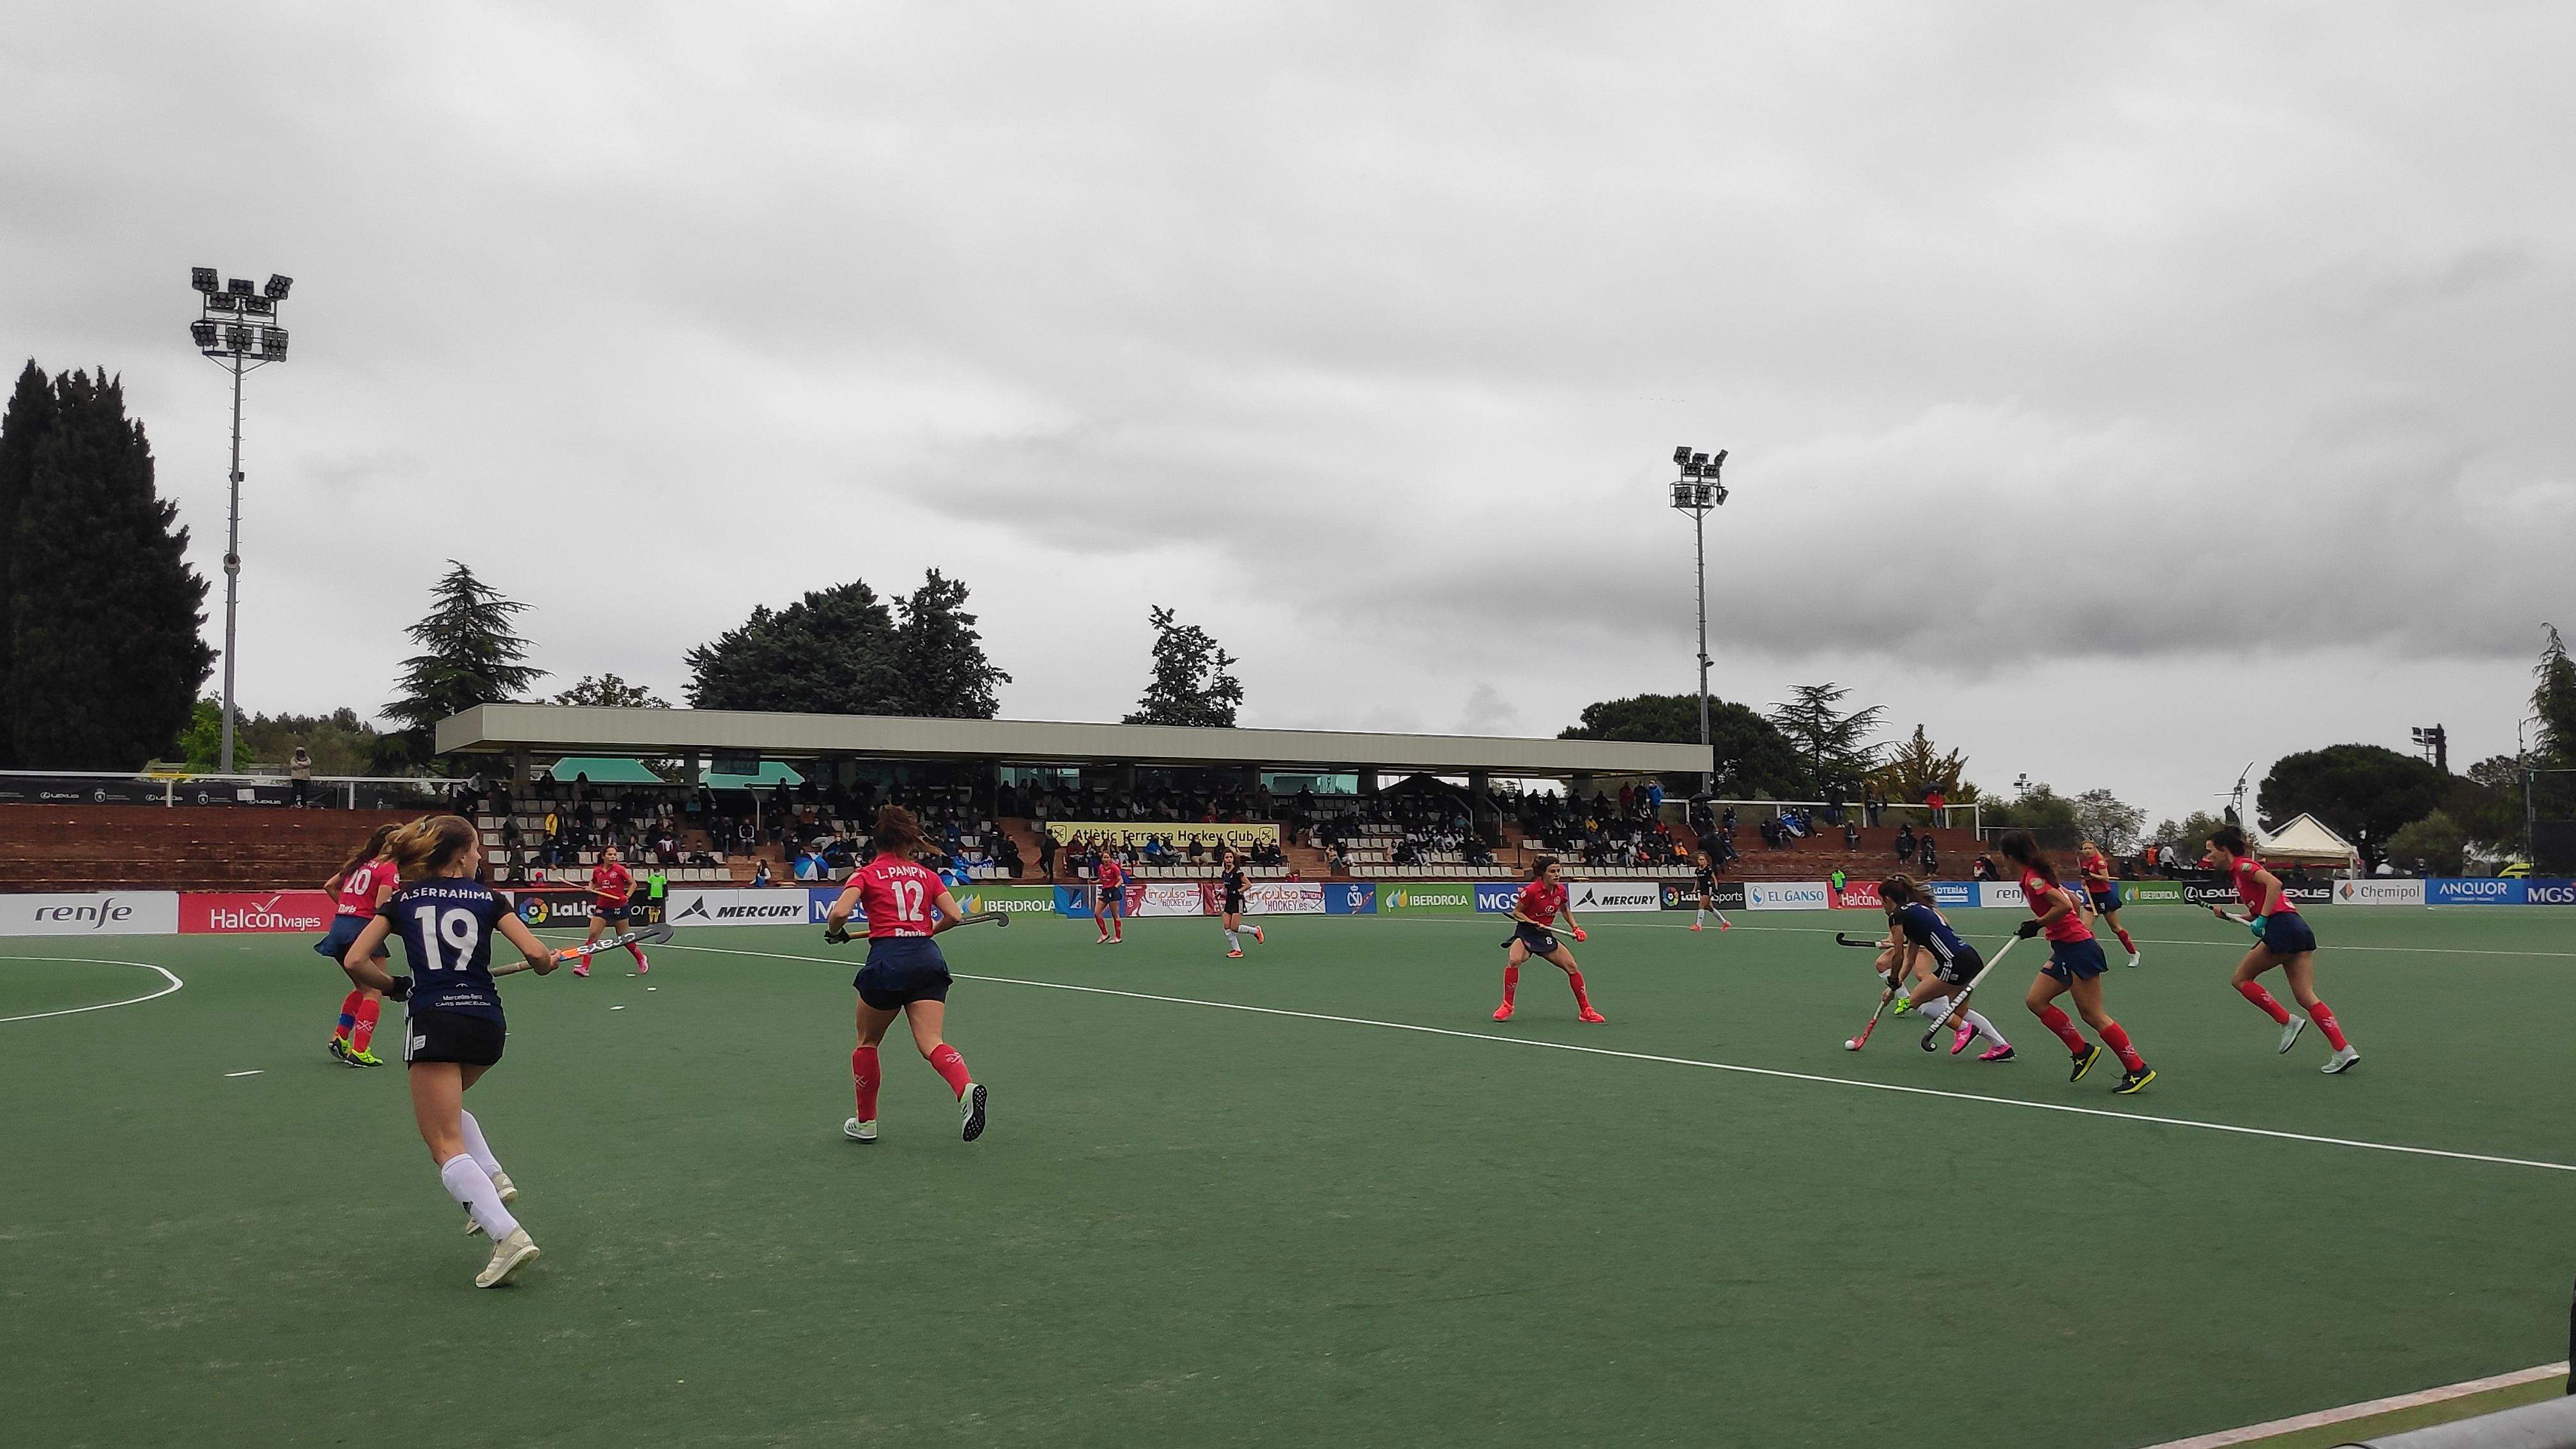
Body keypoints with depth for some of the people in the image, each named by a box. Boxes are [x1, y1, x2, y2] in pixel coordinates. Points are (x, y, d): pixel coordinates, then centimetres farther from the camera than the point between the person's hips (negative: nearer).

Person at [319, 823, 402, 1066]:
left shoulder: (360, 862, 17)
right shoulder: (388, 868, -7)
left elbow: (329, 886, 22)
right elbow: (382, 907, -17)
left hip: (339, 926, 8)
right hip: (363, 928, -8)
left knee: (362, 988, 24)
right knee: (374, 993, -1)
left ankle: (340, 1038, 20)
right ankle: (359, 1051, -7)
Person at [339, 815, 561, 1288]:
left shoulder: (402, 900, 11)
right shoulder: (487, 898, 9)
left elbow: (355, 961, 4)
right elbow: (537, 954, -3)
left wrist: (394, 986, 19)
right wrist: (547, 963, 20)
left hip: (434, 1021, -3)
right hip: (487, 1021, 3)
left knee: (446, 1143, -2)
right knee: (447, 1107, 32)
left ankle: (507, 1235, -18)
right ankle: (492, 1178, 12)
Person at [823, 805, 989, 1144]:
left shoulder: (867, 874, 6)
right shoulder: (926, 874, 16)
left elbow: (839, 913, -9)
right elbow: (954, 916, 9)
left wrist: (835, 933, 12)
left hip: (887, 960, -2)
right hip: (929, 957, 3)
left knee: (867, 1042, 19)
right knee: (932, 1042, -7)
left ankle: (866, 1123, 26)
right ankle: (966, 1087, -37)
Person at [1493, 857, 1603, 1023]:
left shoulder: (1560, 890, -2)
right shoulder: (1531, 890, -20)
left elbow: (1565, 910, 20)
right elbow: (1516, 912, -10)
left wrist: (1575, 928, 8)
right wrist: (1534, 923, -23)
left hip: (1546, 935, 5)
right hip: (1525, 934, -5)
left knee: (1572, 967, -3)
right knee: (1514, 961, -33)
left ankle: (1585, 1011, 11)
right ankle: (1507, 1006, -19)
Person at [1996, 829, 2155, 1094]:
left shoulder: (2033, 878, -15)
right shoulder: (2040, 872, 13)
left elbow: (2065, 905, -25)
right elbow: (2073, 901, 20)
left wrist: (2038, 925, -16)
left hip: (2079, 949, -10)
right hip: (2065, 951, 10)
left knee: (2093, 1015, -7)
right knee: (2036, 1001, 7)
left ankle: (2139, 1070, -2)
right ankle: (2082, 1051, 10)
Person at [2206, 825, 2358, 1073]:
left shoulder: (2243, 865, -2)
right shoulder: (2240, 872, 24)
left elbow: (2274, 883, -20)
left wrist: (2263, 918, -20)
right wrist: (2229, 916, 15)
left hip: (2282, 927, -9)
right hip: (2301, 930, 9)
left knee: (2242, 979, 4)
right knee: (2306, 997, 4)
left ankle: (2287, 1021, -1)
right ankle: (2344, 1050, -4)